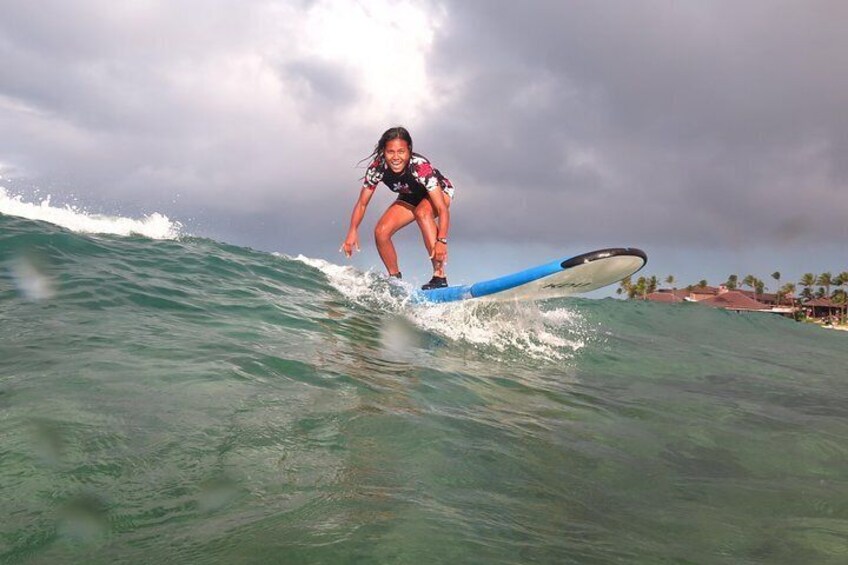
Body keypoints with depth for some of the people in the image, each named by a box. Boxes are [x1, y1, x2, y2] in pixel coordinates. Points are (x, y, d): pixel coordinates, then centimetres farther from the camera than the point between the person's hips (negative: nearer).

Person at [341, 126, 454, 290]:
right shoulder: (377, 168, -27)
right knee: (381, 232, -12)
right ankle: (395, 279, 9)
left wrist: (441, 240, -53)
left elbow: (442, 209, -42)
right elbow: (362, 203, -14)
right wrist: (353, 231, -27)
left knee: (422, 213, -37)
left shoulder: (420, 166, -38)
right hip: (410, 198, 5)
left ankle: (440, 276, -35)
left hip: (440, 192, -5)